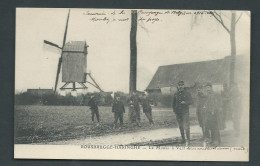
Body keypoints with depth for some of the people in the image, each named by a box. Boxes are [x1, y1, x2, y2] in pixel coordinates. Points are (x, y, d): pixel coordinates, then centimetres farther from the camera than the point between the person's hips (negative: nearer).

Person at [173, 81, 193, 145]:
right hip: (178, 113, 4)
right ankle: (183, 139, 20)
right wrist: (174, 110, 8)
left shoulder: (187, 93, -1)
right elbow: (173, 103, 20)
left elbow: (191, 102, -5)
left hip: (185, 112, -4)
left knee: (186, 126, -11)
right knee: (180, 127, 10)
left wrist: (185, 102, -22)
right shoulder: (176, 94, 9)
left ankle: (188, 140, -8)